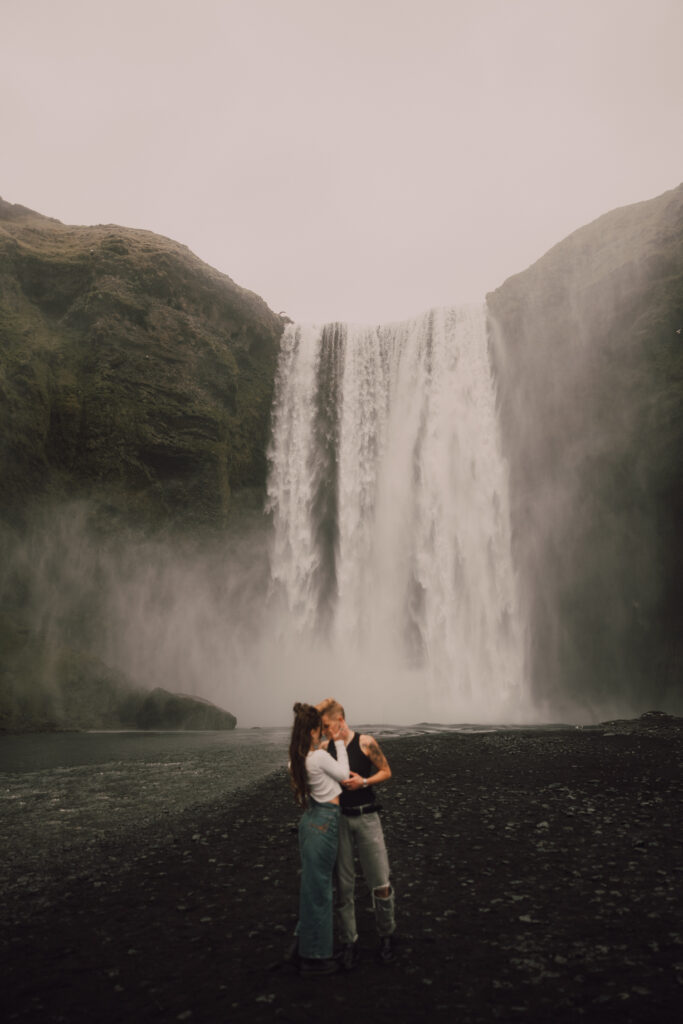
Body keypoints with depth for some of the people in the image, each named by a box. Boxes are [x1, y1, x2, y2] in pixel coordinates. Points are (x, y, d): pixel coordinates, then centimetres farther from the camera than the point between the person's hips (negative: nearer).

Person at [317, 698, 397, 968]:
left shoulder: (365, 743, -7)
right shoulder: (324, 749, 2)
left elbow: (386, 772, 2)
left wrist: (364, 782, -14)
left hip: (366, 818, -2)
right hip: (337, 819, 2)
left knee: (381, 883, 2)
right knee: (344, 885, 8)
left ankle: (386, 935, 26)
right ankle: (349, 941, 24)